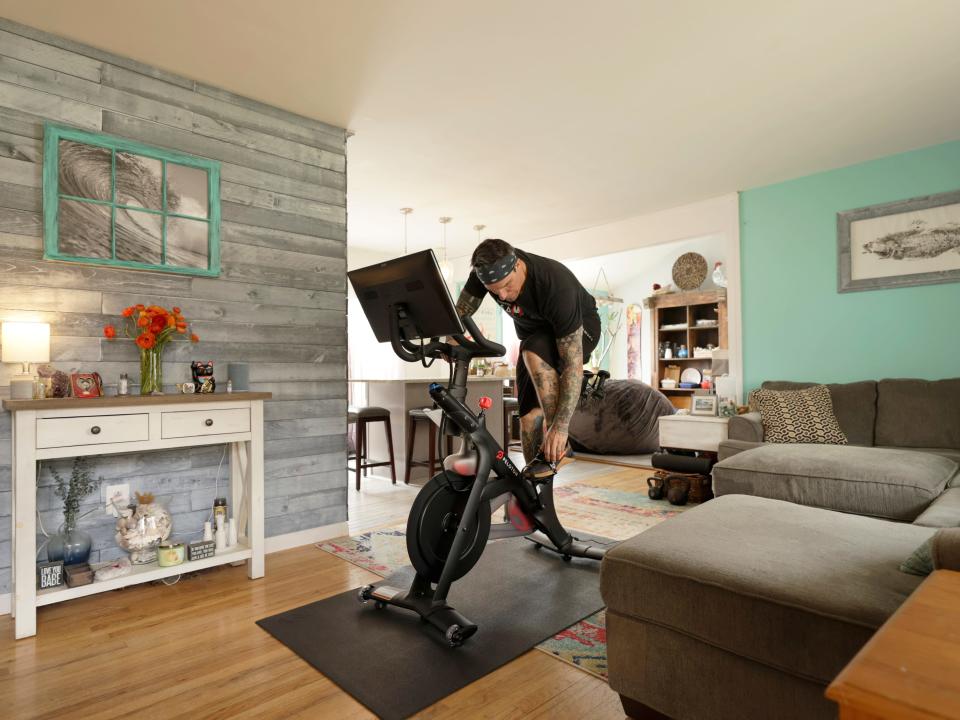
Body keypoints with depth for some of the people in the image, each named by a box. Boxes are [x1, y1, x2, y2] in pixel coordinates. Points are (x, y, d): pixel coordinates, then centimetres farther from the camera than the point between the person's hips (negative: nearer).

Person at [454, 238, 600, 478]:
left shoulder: (556, 286, -40)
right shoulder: (487, 269, -25)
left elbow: (573, 365, -40)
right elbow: (461, 310, -5)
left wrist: (561, 426, -44)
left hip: (579, 329, -5)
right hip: (535, 332, 5)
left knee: (533, 351, -37)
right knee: (529, 413, -6)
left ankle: (558, 445, -26)